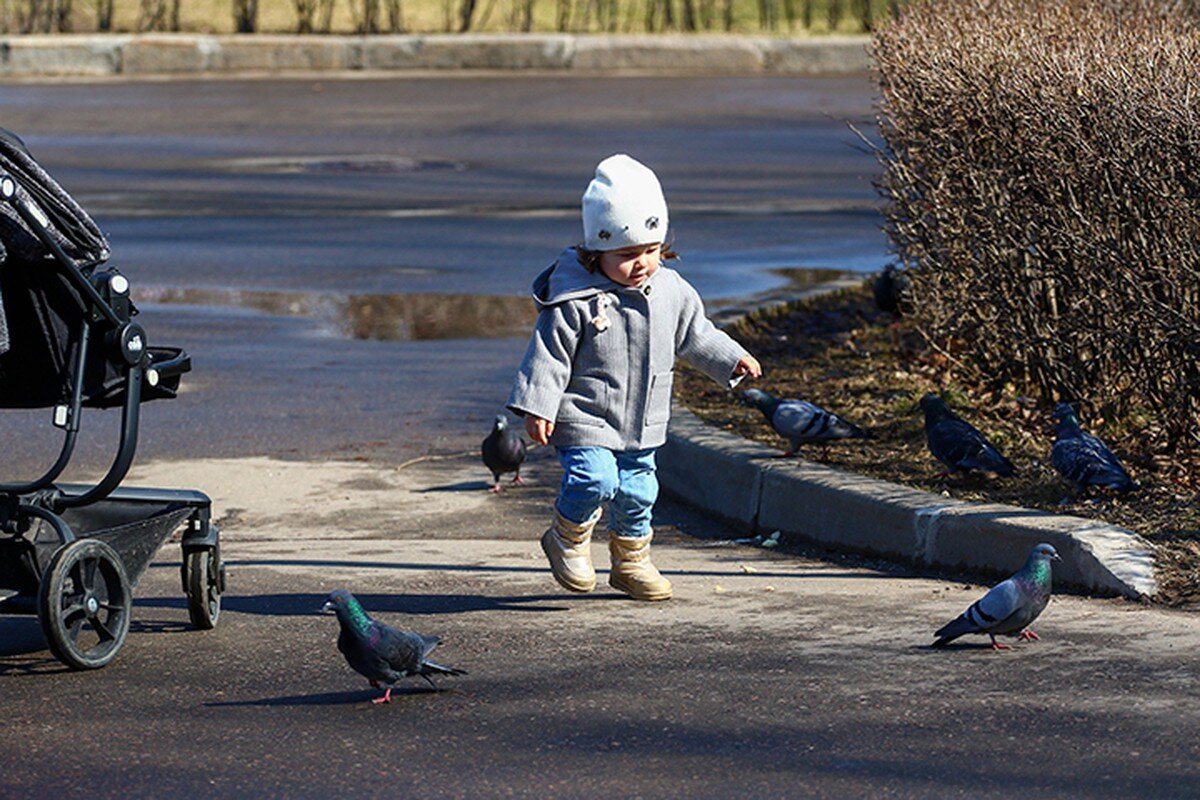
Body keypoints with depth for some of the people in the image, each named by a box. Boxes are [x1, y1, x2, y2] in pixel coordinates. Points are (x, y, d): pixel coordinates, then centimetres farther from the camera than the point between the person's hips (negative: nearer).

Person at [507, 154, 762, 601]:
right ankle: (568, 536, 6)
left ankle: (631, 561, 34)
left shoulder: (671, 291, 1)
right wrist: (536, 408, -17)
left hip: (643, 423, 6)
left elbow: (695, 336, 17)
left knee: (637, 490, 12)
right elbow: (549, 356, -14)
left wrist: (731, 359, 12)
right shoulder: (574, 300, -18)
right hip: (586, 419, -6)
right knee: (594, 479, -22)